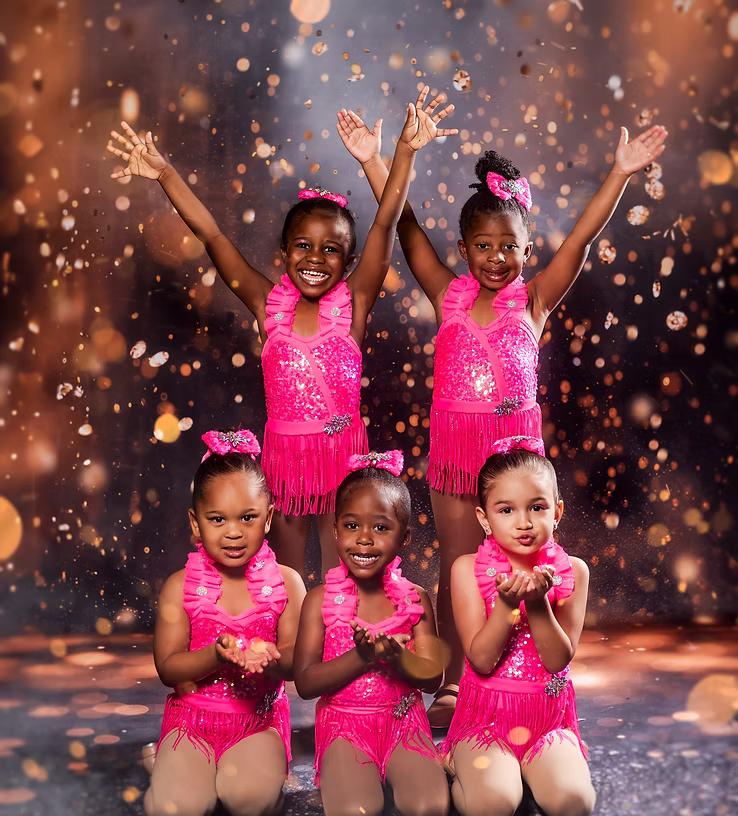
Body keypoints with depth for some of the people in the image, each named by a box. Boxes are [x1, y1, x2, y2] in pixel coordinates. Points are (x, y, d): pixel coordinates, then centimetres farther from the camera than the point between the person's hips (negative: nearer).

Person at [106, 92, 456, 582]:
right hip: (285, 451, 1)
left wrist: (406, 151, -23)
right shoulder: (270, 305, -3)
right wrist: (165, 174, -13)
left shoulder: (354, 303, -6)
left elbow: (386, 223, -15)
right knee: (288, 573, 16)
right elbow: (212, 236, -7)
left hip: (342, 451, -1)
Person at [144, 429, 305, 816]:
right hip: (192, 717, 0)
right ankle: (179, 777, 7)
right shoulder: (180, 587, -3)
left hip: (259, 717, 1)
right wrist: (217, 655, -25)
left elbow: (295, 662, -2)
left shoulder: (286, 583, -1)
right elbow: (167, 667, -7)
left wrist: (269, 658, -25)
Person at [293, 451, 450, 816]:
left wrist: (397, 656, -20)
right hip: (344, 723, -1)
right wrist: (361, 657, -19)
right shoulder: (320, 600, -2)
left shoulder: (414, 600, 3)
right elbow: (305, 682, -6)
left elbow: (433, 677, 0)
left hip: (403, 721, 2)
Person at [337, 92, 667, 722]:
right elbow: (407, 228, 0)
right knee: (456, 567, 8)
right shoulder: (449, 296, 3)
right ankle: (452, 685, 20)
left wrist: (622, 173, -15)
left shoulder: (534, 300, 0)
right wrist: (374, 161, -3)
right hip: (454, 444, 1)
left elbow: (582, 238, -7)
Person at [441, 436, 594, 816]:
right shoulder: (468, 570, -5)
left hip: (549, 716, 2)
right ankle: (464, 771, 3)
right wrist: (507, 603, -25)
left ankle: (530, 771, 5)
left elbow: (558, 660, -7)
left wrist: (538, 602, -23)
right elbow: (481, 660, -11)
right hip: (486, 713, -2)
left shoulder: (572, 571, -1)